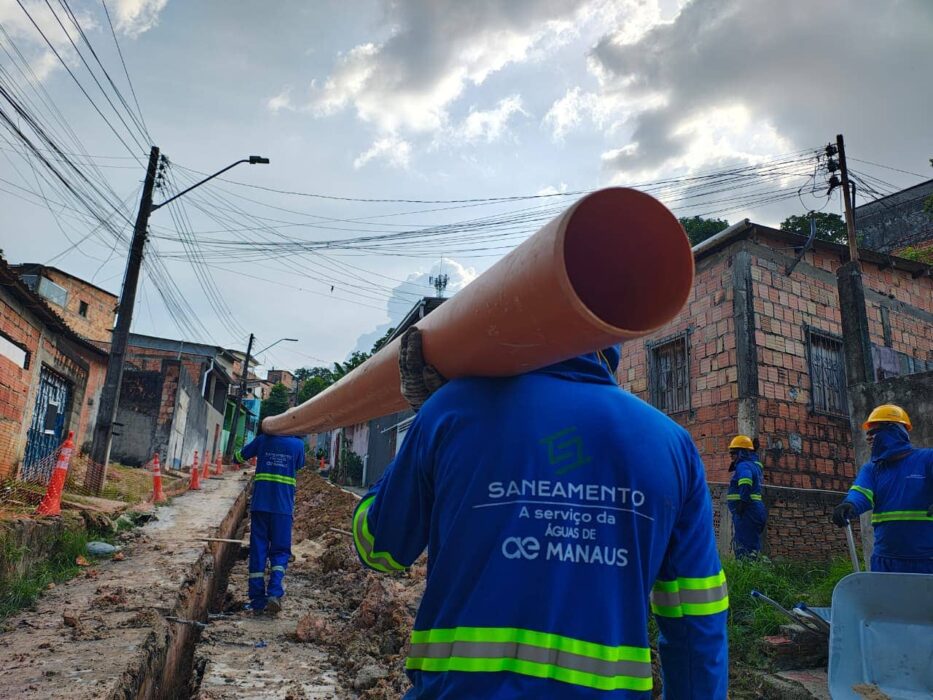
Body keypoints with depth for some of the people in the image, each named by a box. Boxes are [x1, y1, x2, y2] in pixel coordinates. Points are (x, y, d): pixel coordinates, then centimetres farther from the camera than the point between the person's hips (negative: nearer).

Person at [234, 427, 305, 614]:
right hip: (283, 507, -1)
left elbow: (239, 457, 17)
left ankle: (257, 601, 7)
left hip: (260, 504, 1)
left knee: (258, 551, 7)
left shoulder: (263, 439, 4)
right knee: (280, 551, 7)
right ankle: (274, 593, -12)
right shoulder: (298, 444, 1)